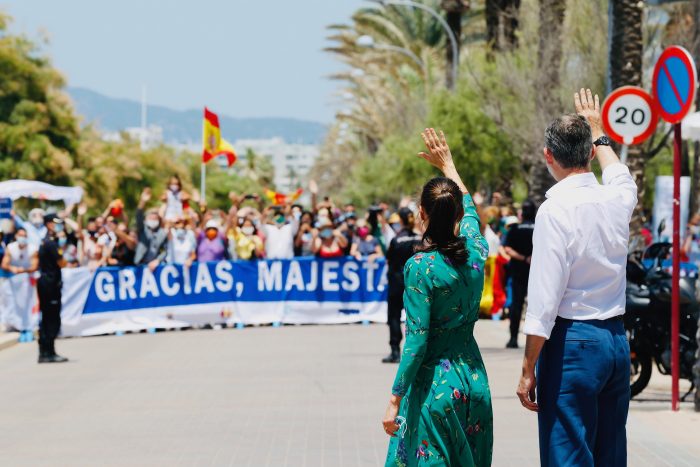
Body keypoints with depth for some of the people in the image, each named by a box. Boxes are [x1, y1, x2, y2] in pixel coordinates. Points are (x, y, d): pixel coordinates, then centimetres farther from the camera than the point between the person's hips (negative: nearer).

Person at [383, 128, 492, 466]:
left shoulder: (420, 267, -16)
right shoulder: (475, 252, 1)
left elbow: (416, 341, -17)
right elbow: (470, 209, 24)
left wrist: (395, 400, -12)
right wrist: (448, 165, 39)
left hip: (435, 385, -6)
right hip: (474, 381, 6)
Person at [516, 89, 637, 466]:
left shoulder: (556, 209, -14)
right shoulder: (618, 199, 4)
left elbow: (544, 300, -16)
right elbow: (619, 175, 33)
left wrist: (528, 371, -9)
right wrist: (598, 132, 50)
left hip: (572, 342, -7)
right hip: (617, 340, 7)